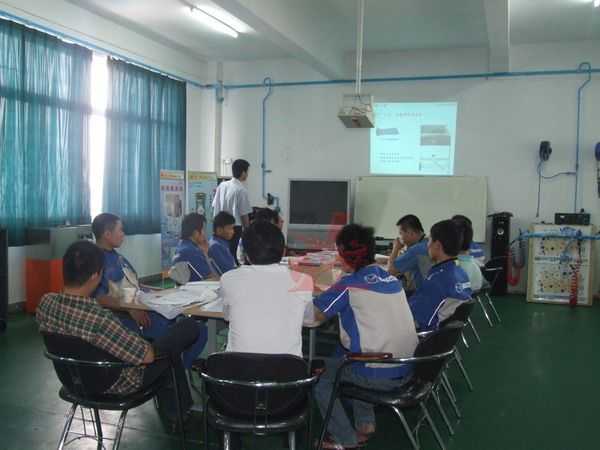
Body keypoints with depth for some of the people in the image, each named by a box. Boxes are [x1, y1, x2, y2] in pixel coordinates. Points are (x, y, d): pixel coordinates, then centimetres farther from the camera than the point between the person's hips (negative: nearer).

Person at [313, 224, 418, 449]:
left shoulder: (350, 283, -14)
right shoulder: (392, 278, 6)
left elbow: (317, 314, -8)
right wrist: (334, 293, 15)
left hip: (379, 375, -7)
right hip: (408, 370, 7)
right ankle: (365, 423, 31)